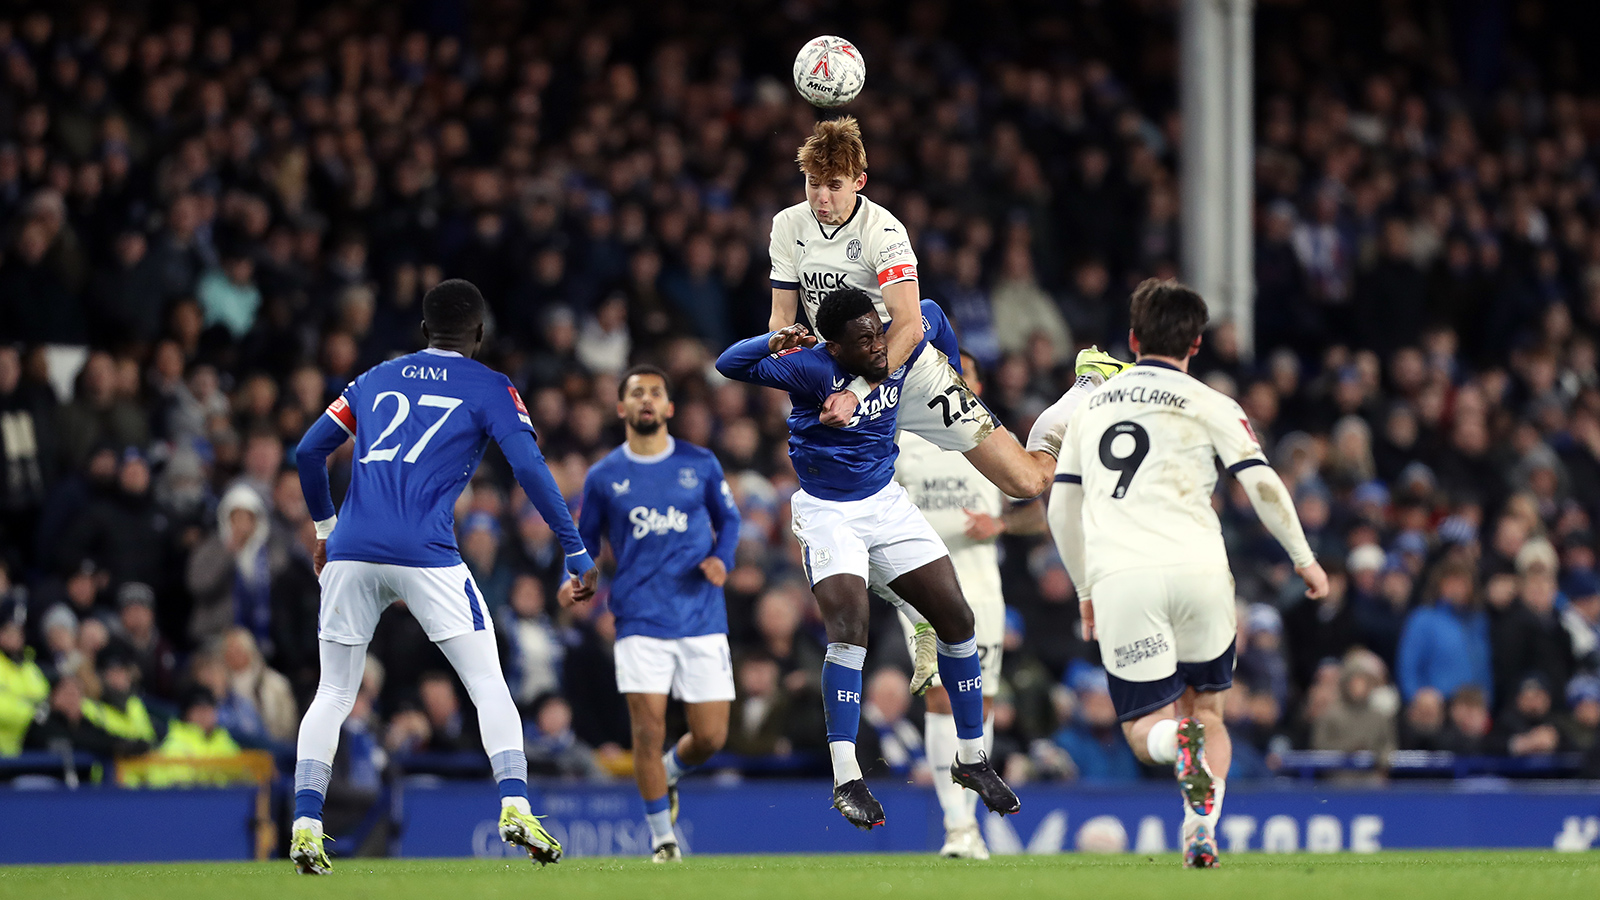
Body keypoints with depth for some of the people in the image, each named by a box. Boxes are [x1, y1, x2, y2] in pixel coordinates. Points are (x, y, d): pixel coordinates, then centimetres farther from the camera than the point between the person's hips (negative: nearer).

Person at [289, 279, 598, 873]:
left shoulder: (375, 380, 22)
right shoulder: (489, 389, 10)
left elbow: (308, 451, 21)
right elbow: (529, 469, -2)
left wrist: (325, 529, 35)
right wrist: (577, 553, 1)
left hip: (351, 554, 3)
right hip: (426, 555, -3)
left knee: (333, 693, 14)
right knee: (489, 685, 5)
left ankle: (305, 825, 1)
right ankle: (514, 805, -12)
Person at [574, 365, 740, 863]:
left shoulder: (701, 464, 5)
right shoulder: (603, 477, 5)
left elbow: (728, 518, 16)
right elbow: (585, 539, 15)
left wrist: (722, 558, -4)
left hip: (701, 618, 1)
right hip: (640, 622, -1)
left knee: (710, 736, -2)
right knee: (648, 728, -12)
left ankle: (669, 773, 33)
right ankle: (663, 837, 4)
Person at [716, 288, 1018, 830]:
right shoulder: (813, 368, -22)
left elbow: (931, 314, 15)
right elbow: (729, 365, -30)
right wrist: (776, 342, -46)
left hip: (886, 502, 6)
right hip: (828, 514, -6)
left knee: (956, 619, 2)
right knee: (849, 627, -24)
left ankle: (972, 760, 16)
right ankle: (846, 781, -23)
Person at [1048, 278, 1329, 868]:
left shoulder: (1091, 408, 20)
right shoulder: (1209, 406, 8)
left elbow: (1062, 509, 24)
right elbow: (1263, 486, 0)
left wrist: (1085, 589, 34)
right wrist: (1303, 559, 13)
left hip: (1118, 577, 1)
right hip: (1196, 570, -1)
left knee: (1145, 732, 4)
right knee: (1208, 709, 16)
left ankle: (1177, 738, -32)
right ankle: (1202, 827, -6)